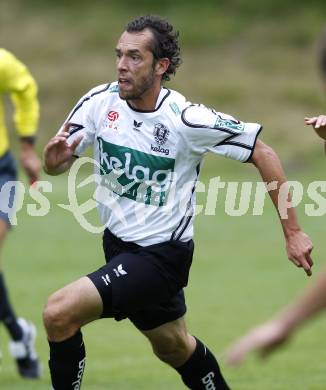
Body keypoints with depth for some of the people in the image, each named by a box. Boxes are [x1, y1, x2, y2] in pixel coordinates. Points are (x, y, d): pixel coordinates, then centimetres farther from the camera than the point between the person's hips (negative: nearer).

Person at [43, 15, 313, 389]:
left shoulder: (186, 120, -23)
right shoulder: (100, 102, -10)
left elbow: (263, 154, -15)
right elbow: (57, 165, -2)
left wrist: (292, 232, -15)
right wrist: (54, 158, -27)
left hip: (161, 255, -6)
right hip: (118, 244, 6)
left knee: (59, 312, -23)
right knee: (174, 347, 25)